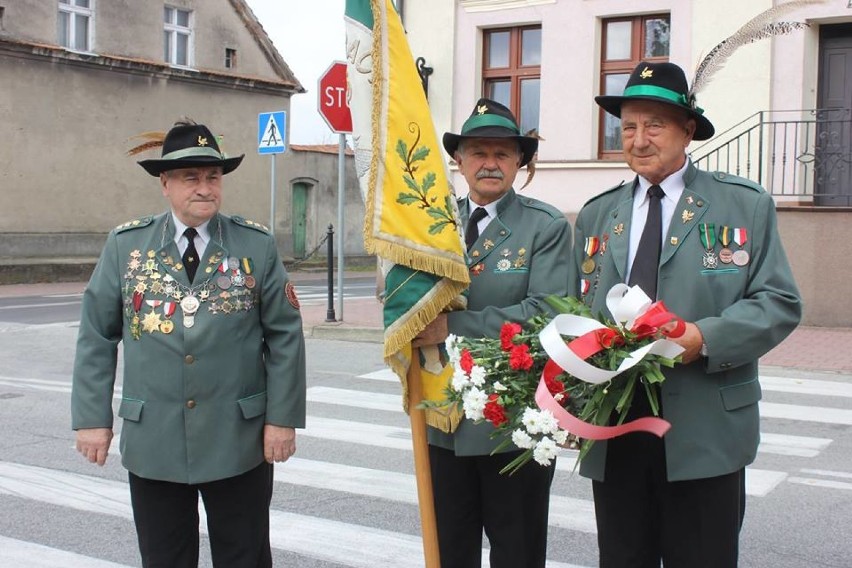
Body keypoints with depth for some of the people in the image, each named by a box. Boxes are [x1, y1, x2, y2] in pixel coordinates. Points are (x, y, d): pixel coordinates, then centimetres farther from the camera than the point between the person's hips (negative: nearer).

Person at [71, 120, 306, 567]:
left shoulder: (257, 245, 0)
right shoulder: (125, 245, 2)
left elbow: (285, 336, -1)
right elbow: (96, 337, 5)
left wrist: (283, 418, -5)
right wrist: (92, 417, 0)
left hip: (240, 442, -1)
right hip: (152, 442, 1)